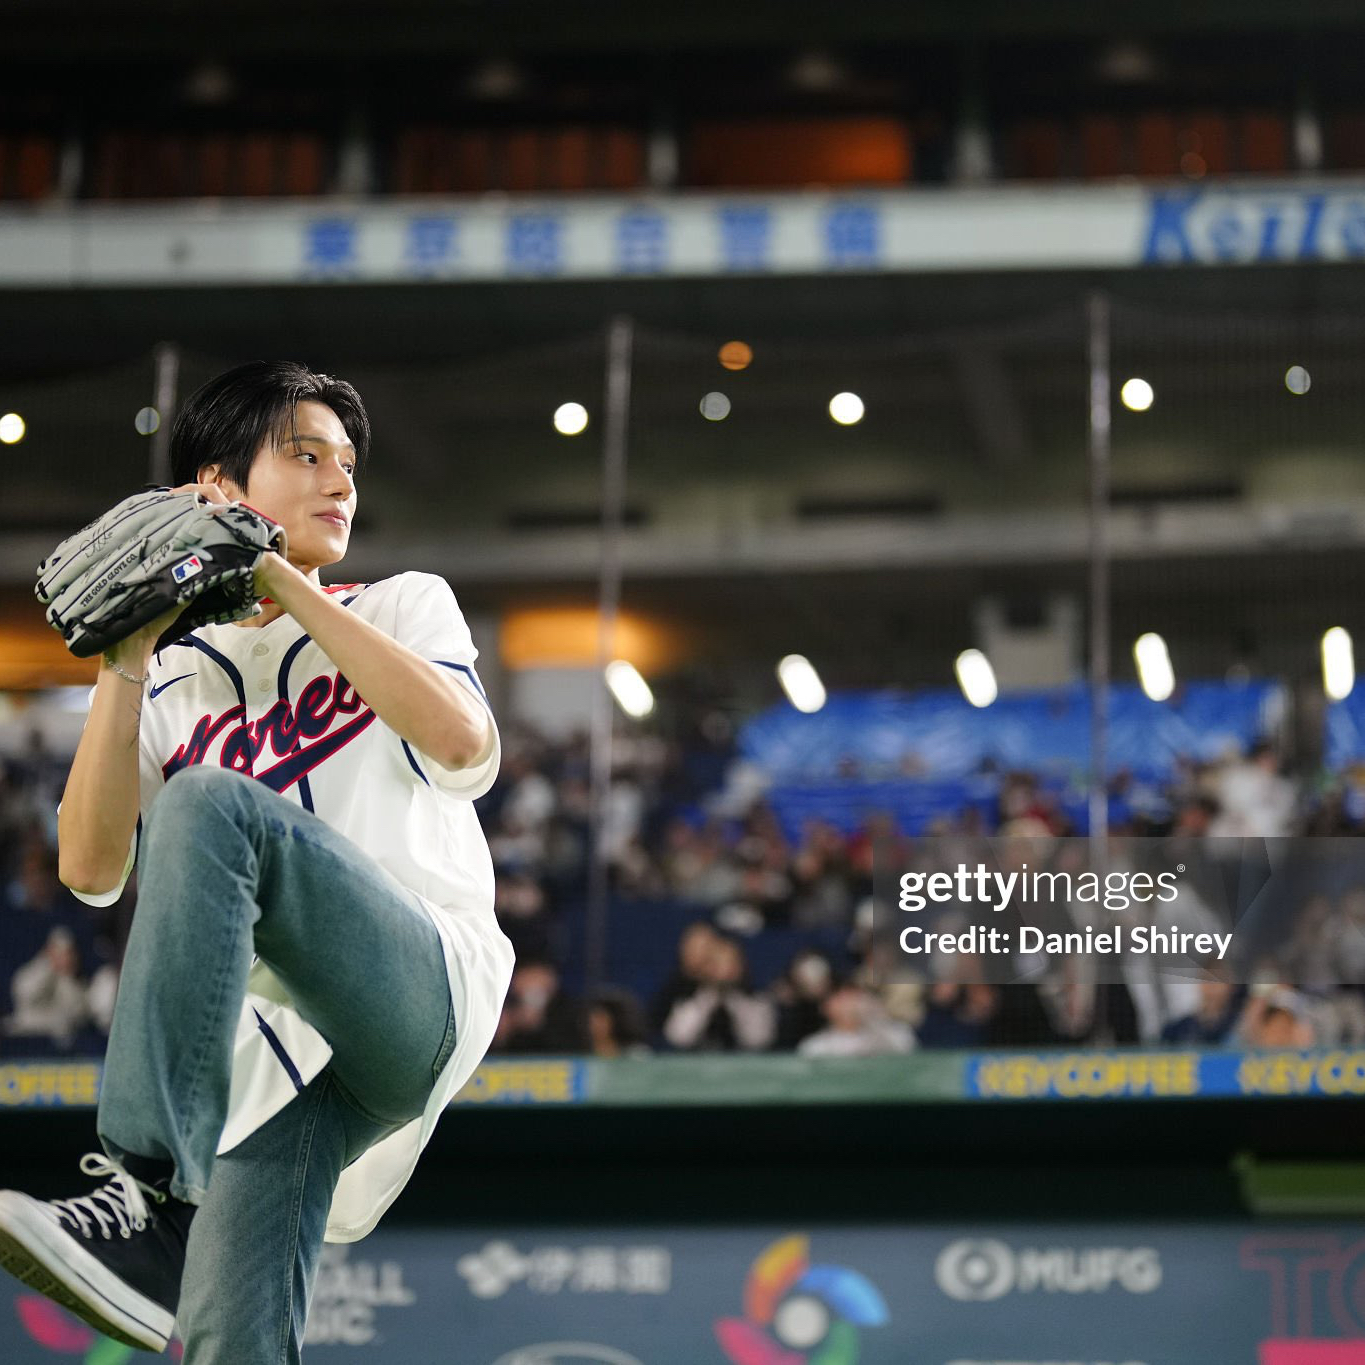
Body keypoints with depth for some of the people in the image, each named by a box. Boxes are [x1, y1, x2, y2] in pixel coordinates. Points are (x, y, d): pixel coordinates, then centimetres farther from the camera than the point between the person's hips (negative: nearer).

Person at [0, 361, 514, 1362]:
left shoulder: (404, 607, 19)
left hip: (428, 987, -3)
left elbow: (465, 748, -3)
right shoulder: (172, 683, 22)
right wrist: (126, 667, 1)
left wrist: (292, 589, 0)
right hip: (276, 1043, 3)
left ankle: (147, 1205, -41)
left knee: (209, 805, -30)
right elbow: (91, 869, 8)